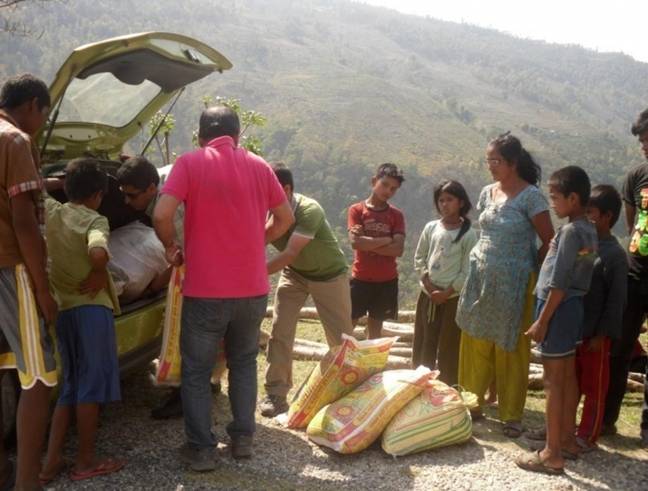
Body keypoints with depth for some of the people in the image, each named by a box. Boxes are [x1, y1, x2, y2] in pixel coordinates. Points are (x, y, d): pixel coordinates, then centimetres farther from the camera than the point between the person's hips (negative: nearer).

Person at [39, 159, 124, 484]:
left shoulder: (50, 211, 6)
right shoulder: (95, 220, -10)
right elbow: (97, 253, -30)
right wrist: (100, 273, -12)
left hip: (62, 308, 6)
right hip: (91, 308, -6)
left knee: (71, 386, 15)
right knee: (91, 384, 4)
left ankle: (51, 461, 12)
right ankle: (86, 461, 11)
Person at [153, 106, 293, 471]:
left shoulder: (190, 163, -6)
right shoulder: (259, 166, 6)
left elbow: (162, 215, -16)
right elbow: (286, 219, 13)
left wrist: (171, 247, 2)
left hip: (205, 289, -4)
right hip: (253, 288, 4)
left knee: (197, 370, 11)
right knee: (244, 363, 22)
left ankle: (202, 449, 13)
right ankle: (243, 438, 25)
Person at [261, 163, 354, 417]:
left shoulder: (309, 211, -35)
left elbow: (289, 254, -42)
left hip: (329, 274, -4)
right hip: (294, 273, 4)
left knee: (341, 336, 6)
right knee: (279, 330, -7)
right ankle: (276, 394, 1)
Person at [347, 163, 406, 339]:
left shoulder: (396, 215, 4)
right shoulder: (357, 210, -2)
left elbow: (398, 249, -8)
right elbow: (355, 242, -17)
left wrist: (367, 243, -13)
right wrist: (386, 240, -12)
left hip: (387, 280, 2)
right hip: (360, 278, -2)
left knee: (375, 326, 11)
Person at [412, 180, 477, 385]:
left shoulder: (468, 234, -8)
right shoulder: (431, 227, 4)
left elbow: (467, 271, -9)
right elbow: (419, 259, 7)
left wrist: (445, 293, -13)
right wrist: (429, 285, -6)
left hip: (453, 298, -4)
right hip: (427, 295, 4)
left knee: (449, 351, 2)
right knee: (423, 347, 12)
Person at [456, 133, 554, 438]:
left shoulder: (530, 196, -12)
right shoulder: (487, 193, 7)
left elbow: (549, 242, -10)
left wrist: (530, 268, -2)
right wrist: (480, 258, 10)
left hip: (513, 283, -6)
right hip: (481, 278, 6)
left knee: (510, 350, 4)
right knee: (475, 344, 11)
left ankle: (512, 415, 17)